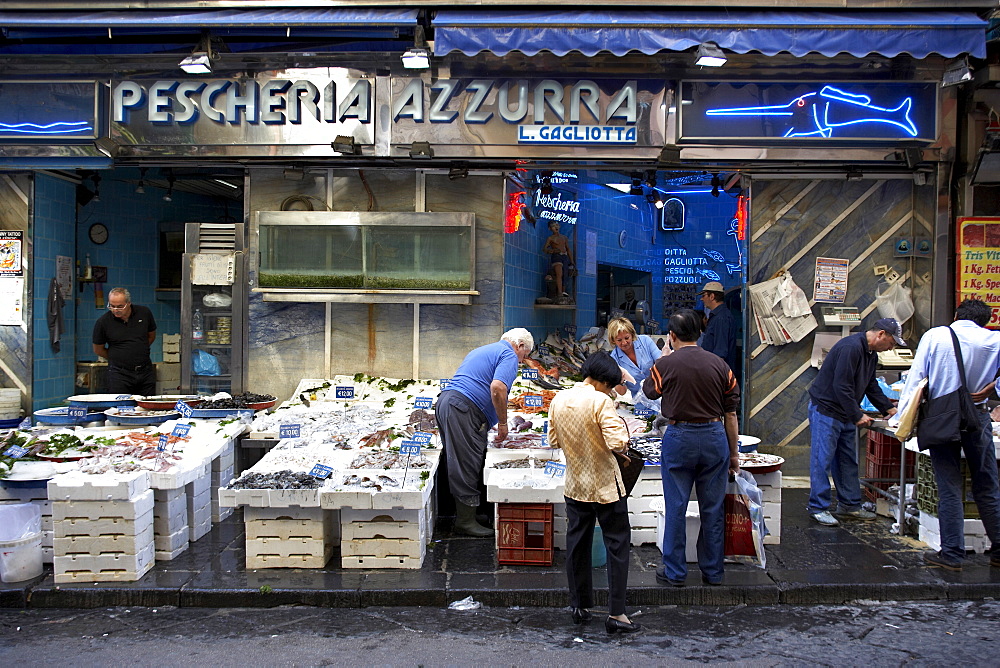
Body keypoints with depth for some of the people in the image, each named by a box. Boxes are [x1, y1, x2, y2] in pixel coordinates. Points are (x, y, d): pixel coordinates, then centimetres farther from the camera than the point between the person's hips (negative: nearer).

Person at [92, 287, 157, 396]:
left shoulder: (144, 313, 0)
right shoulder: (103, 322, -6)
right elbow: (98, 350, 7)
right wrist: (116, 359, 10)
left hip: (146, 372, 2)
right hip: (119, 374, -2)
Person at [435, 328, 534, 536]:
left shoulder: (482, 351, 30)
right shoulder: (509, 355, -1)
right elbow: (497, 387, -18)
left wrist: (490, 423, 37)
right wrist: (502, 423, -8)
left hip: (445, 402, 10)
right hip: (463, 409, -10)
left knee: (459, 464, 15)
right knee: (467, 466, -5)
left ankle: (464, 515, 22)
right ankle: (466, 521, -1)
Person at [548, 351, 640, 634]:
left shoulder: (559, 400, 0)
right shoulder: (601, 401, -18)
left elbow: (553, 440, 9)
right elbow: (617, 443, -25)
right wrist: (621, 427, -6)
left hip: (575, 485, 6)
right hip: (605, 486, -6)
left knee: (577, 544, 15)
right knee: (617, 544, 4)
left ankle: (580, 606, 23)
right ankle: (616, 613, 4)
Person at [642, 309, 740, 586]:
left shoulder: (665, 365, -8)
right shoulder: (719, 365, 1)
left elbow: (649, 391, 13)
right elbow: (730, 414, 5)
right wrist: (733, 453, 14)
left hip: (679, 437, -3)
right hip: (715, 438, 3)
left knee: (675, 508, 7)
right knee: (713, 509, 12)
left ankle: (674, 572, 15)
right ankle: (713, 572, 22)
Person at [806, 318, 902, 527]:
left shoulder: (871, 354, 11)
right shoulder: (851, 348, -21)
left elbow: (871, 386, 23)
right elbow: (841, 387, -25)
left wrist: (889, 409, 15)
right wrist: (857, 416, -21)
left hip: (846, 414, 10)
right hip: (825, 410, -10)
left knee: (848, 461, 13)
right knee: (822, 460, -5)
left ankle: (850, 505, 22)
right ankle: (818, 508, 1)